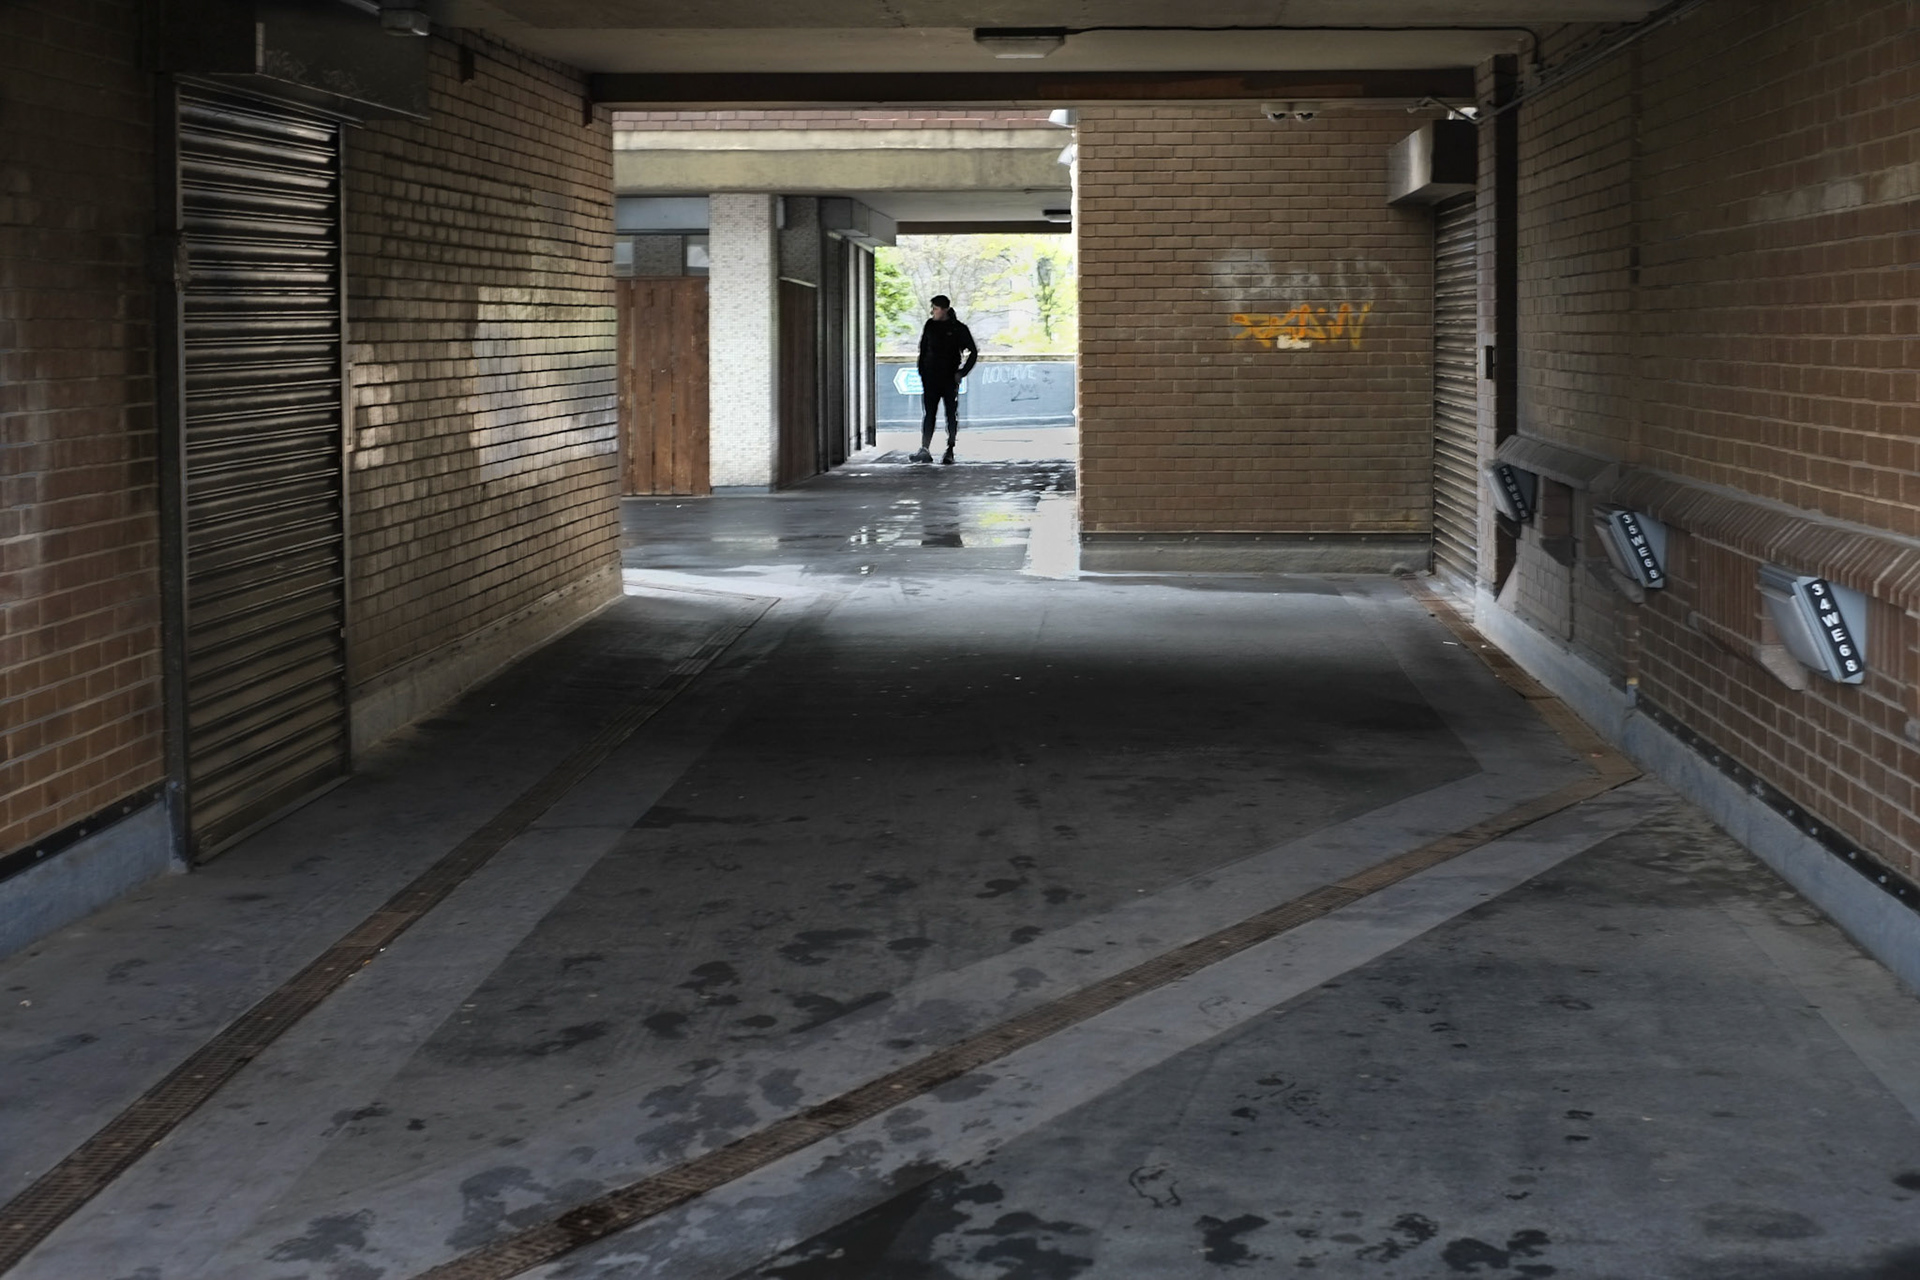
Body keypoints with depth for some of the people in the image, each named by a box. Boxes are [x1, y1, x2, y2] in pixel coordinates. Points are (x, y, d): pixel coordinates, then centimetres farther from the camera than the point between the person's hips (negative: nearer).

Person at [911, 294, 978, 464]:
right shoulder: (930, 326, 7)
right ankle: (924, 449, -4)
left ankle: (950, 452, 7)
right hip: (931, 378, 3)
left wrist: (962, 373, -5)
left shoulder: (959, 329, -3)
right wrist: (922, 372, 6)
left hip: (950, 379, -3)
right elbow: (923, 350, 14)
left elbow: (973, 353, 2)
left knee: (951, 415, 1)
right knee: (929, 413, -2)